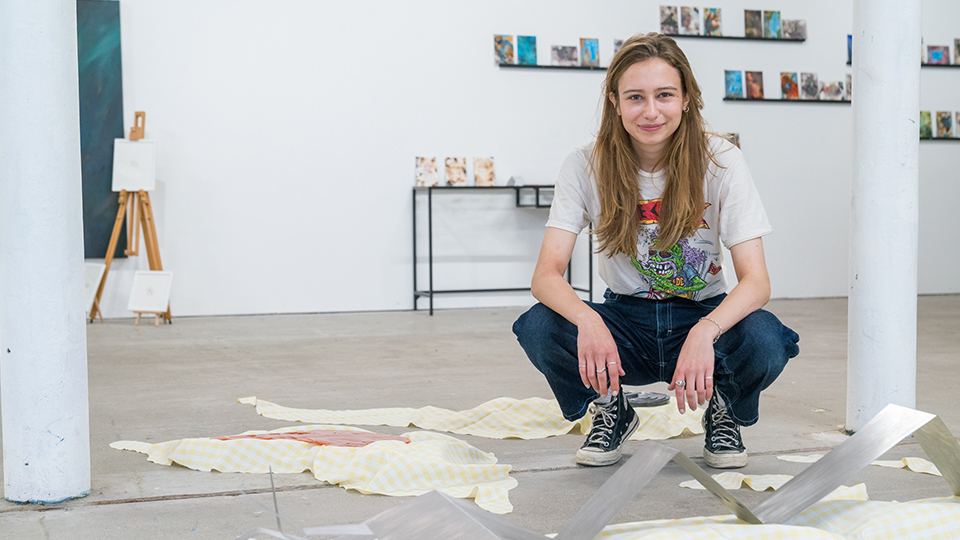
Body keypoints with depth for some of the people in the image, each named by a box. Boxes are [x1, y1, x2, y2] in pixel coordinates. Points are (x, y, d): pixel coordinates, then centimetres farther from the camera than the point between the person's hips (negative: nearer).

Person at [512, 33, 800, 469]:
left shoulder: (720, 162, -14)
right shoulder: (586, 167, -11)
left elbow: (756, 281, -21)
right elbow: (547, 274, -18)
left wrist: (704, 333, -42)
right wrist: (587, 320, -41)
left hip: (704, 316, -1)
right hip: (625, 319, 1)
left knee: (764, 341, -34)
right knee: (538, 328, -29)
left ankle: (723, 412, 4)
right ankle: (612, 412, 4)